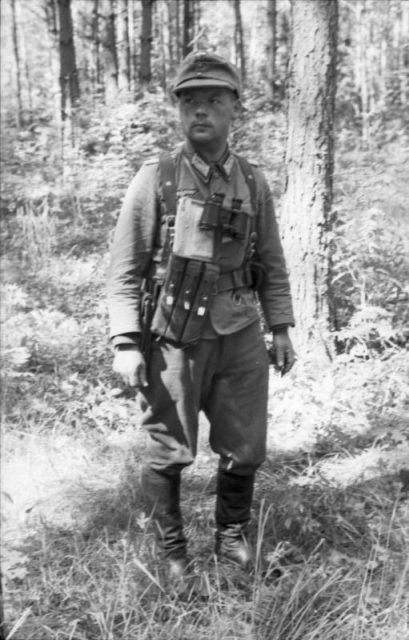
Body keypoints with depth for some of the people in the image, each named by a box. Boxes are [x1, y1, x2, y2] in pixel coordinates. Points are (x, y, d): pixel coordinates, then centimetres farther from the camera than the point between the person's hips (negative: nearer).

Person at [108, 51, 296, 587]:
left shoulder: (253, 182, 6)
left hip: (241, 339, 4)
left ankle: (232, 535, 36)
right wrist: (126, 344, -13)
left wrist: (281, 328, 9)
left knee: (245, 449, 11)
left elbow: (271, 264, 14)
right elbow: (125, 270, -6)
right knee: (169, 453, 6)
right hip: (176, 340, -3)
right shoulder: (156, 180, -6)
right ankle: (171, 548, 29)